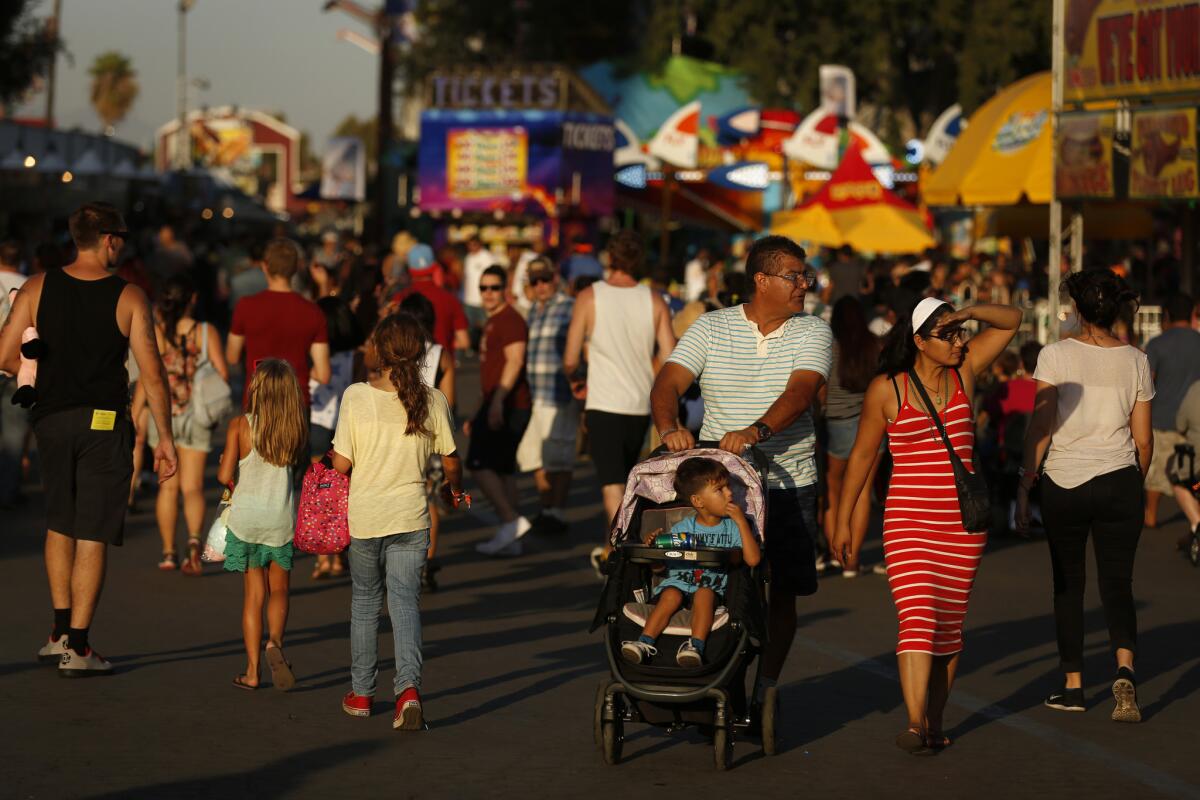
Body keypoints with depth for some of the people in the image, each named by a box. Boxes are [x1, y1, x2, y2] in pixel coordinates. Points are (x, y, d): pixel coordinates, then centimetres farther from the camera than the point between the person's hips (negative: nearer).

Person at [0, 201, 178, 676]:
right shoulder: (128, 298, -7)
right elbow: (152, 374, -10)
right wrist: (165, 438, -2)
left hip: (52, 419, 3)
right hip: (105, 423, -3)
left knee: (59, 524, 21)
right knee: (92, 535, 1)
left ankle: (61, 630, 22)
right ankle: (77, 648, 2)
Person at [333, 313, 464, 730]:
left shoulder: (356, 396, -12)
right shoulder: (432, 401, -6)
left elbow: (341, 464, -9)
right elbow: (451, 461, 5)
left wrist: (326, 457, 14)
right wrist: (454, 489, 26)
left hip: (365, 514, -1)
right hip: (411, 515, 1)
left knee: (365, 601, 16)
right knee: (405, 601, 4)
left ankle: (361, 693, 25)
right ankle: (409, 687, -17)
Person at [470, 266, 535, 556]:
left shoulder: (509, 320, -9)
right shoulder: (493, 322, 22)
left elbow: (515, 361, -22)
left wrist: (498, 399, -33)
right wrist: (477, 417, 27)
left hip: (507, 404, -10)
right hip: (496, 405, 10)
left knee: (479, 463, -12)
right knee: (502, 469, 9)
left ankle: (511, 521, -13)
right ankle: (510, 540, 9)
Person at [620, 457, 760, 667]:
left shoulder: (732, 528, 10)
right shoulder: (682, 529, 10)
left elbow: (753, 559, -5)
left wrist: (741, 521, -6)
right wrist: (652, 545, -12)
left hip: (713, 589, -1)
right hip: (678, 583, 1)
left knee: (704, 594, -35)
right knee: (671, 595, -33)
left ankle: (696, 646, -44)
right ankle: (645, 642, -35)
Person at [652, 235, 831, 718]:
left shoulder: (812, 332, 1)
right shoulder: (711, 328, 4)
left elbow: (800, 392, -16)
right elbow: (668, 385, -5)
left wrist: (757, 431, -33)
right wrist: (669, 428, -27)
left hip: (788, 483, 0)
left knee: (782, 592, 2)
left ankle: (765, 691, 14)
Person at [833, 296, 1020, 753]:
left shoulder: (964, 372, 4)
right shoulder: (886, 390, -4)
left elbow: (1012, 319, 6)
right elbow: (861, 455, 4)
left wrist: (968, 313, -13)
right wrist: (843, 523, 6)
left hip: (962, 522, 4)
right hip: (908, 522, -4)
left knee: (950, 626, 7)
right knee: (918, 619, -16)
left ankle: (934, 722, 15)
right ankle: (915, 725, -23)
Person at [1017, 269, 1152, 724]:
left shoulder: (1056, 355, -7)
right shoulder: (1136, 362, 1)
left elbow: (1040, 427, -12)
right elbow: (1143, 439, 4)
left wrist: (1025, 485, -7)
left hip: (1064, 483, -1)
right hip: (1119, 482, 1)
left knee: (1068, 585, 12)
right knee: (1117, 584, 7)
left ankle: (1072, 686, 17)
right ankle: (1124, 671, -16)